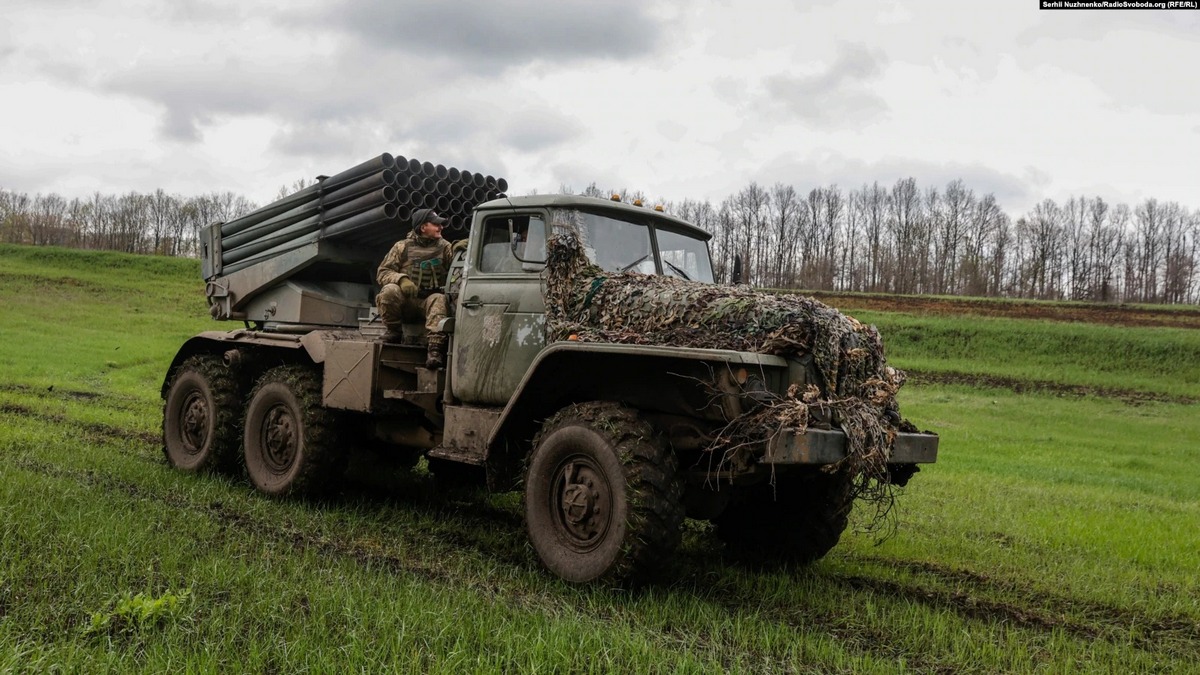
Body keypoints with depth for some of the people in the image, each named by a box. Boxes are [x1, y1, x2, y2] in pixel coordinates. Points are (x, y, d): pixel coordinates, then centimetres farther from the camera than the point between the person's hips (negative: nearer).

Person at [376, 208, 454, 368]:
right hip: (405, 302, 0)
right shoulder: (403, 247, 6)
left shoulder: (444, 247, 11)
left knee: (439, 299, -34)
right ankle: (394, 332, -10)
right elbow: (383, 273, 2)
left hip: (429, 301, 0)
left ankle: (434, 349, -47)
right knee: (389, 290, -31)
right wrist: (401, 279, -19)